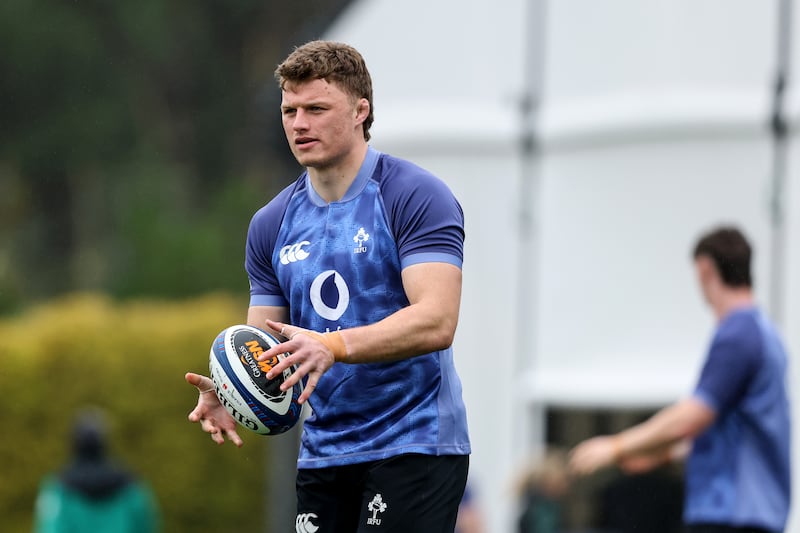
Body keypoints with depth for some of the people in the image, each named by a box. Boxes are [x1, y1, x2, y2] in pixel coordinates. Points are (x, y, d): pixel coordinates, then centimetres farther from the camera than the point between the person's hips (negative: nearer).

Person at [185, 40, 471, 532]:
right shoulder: (272, 224, 11)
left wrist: (334, 346, -33)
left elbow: (436, 321, -20)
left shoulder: (417, 197, -8)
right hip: (322, 452, 6)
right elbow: (266, 344, 12)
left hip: (413, 447, -6)